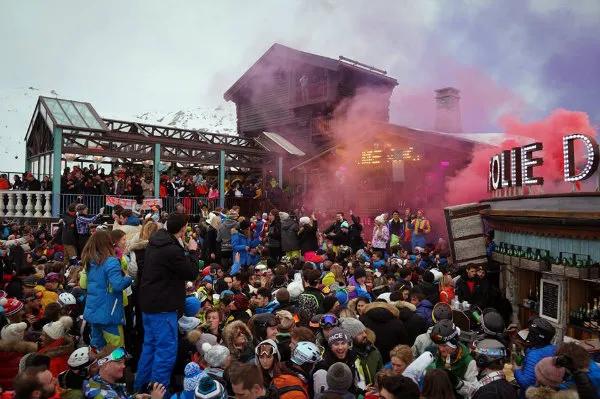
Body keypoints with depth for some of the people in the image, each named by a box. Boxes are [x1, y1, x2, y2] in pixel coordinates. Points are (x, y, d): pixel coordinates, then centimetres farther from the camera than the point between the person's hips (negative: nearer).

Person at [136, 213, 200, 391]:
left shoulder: (156, 243, 5)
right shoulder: (172, 250, -24)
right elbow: (192, 274, -14)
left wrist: (185, 250, 9)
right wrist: (192, 251, -3)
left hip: (149, 303, 10)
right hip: (163, 307, -10)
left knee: (150, 346, 21)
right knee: (167, 350, -2)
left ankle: (140, 386, 32)